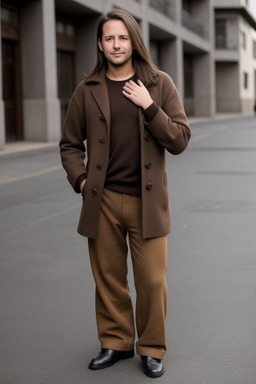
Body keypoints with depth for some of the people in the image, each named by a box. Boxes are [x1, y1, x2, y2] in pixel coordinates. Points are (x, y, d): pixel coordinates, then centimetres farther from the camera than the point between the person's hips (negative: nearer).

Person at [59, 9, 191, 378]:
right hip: (102, 201, 1)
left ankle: (152, 349, 18)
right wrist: (80, 180, -1)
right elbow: (70, 144, 14)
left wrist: (148, 107, -12)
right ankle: (115, 342, 28)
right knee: (108, 278, 10)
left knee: (152, 280, 0)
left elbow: (180, 140, -2)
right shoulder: (87, 91, 5)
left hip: (147, 200, -1)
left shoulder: (160, 84, 3)